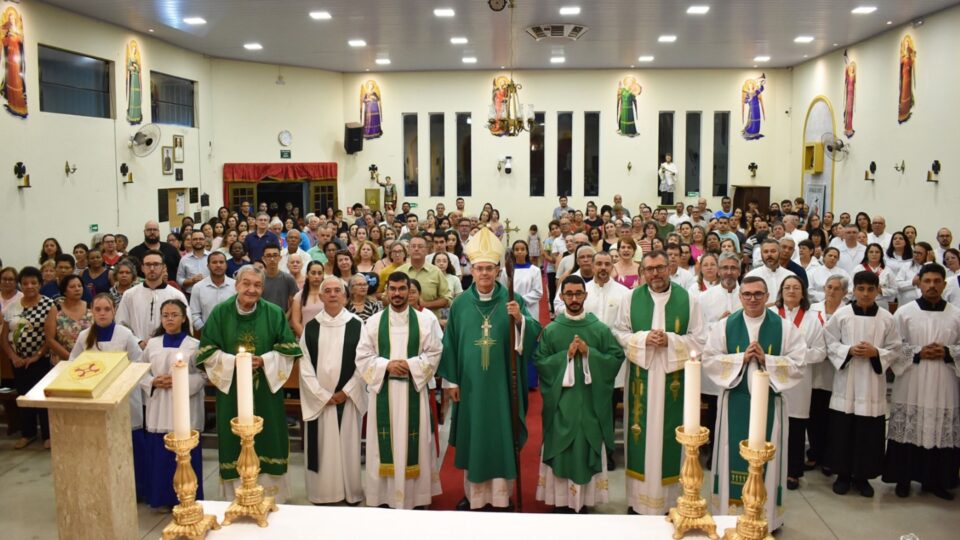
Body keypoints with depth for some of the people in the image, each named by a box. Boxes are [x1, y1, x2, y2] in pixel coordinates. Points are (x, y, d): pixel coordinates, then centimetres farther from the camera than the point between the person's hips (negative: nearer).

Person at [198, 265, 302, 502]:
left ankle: (270, 498, 19)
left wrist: (264, 361, -14)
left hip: (266, 389, 0)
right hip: (231, 389, 0)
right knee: (236, 442, 4)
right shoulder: (220, 312, -2)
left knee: (266, 439, 5)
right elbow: (207, 351, 0)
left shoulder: (274, 313, -3)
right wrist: (233, 361, -15)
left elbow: (288, 349, 0)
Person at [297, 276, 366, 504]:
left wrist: (346, 392, -10)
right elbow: (305, 365, -2)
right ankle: (322, 492, 16)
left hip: (348, 398, -1)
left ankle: (351, 492, 16)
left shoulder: (357, 325, -1)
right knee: (322, 447, 5)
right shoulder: (310, 327, 3)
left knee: (348, 445, 5)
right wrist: (322, 395, -9)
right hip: (318, 399, 1)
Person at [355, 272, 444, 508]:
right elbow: (363, 357, 2)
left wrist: (410, 365, -15)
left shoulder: (425, 320, 2)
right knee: (385, 444, 3)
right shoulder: (373, 321, 5)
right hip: (382, 390, 1)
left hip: (414, 390, -1)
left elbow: (434, 354, -1)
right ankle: (384, 496, 12)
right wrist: (387, 365, -13)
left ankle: (416, 496, 13)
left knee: (414, 443, 2)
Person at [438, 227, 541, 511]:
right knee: (472, 438, 9)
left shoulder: (512, 300, -2)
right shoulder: (460, 303, 1)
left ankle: (502, 494, 20)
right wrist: (450, 380, 1)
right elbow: (450, 343, 3)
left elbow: (533, 334, -11)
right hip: (470, 383, 1)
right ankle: (472, 493, 24)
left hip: (502, 384, -1)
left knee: (501, 438, 6)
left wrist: (519, 319, -31)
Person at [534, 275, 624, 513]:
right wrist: (566, 355, -15)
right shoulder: (550, 330, 0)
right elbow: (539, 362, -3)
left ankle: (585, 499, 18)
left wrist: (589, 352, -13)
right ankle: (561, 501, 15)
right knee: (561, 451, 4)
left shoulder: (601, 329, 1)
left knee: (587, 450, 6)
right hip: (560, 402, 0)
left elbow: (618, 358, -2)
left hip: (590, 402, 0)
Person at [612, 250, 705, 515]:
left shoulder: (687, 299, 0)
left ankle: (669, 497, 17)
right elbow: (619, 333, 4)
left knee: (669, 433, 4)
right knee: (641, 432, 4)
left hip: (673, 377, 0)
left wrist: (670, 340, -16)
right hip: (641, 377, 1)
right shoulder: (631, 298, 2)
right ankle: (639, 496, 15)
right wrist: (643, 338, -13)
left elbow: (697, 339, 0)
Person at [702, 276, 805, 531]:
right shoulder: (724, 326, 1)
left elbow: (797, 365, -5)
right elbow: (709, 360, -4)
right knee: (733, 456, 7)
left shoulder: (785, 327, 0)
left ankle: (766, 517, 20)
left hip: (768, 401, 0)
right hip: (735, 401, 0)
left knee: (766, 458, 6)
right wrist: (741, 358, -15)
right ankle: (730, 512, 20)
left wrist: (766, 359, -17)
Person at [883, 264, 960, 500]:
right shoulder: (904, 312, 1)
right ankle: (903, 478, 14)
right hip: (911, 385, -1)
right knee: (907, 430, 2)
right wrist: (918, 352, -13)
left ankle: (936, 480, 18)